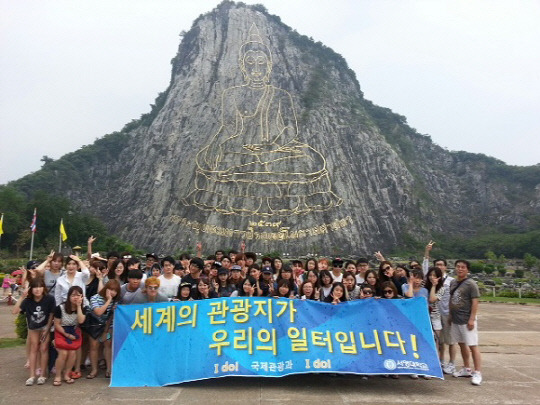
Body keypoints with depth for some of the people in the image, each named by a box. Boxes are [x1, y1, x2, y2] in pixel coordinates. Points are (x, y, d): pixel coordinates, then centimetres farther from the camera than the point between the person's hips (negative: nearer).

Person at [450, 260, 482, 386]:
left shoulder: (470, 284, -11)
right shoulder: (453, 282, 9)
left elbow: (475, 302, -14)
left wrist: (472, 319, -18)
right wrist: (450, 315, 14)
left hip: (467, 320, -7)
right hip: (455, 319, 7)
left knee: (473, 346, -4)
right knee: (462, 344, 16)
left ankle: (477, 373, 3)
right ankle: (466, 369, 29)